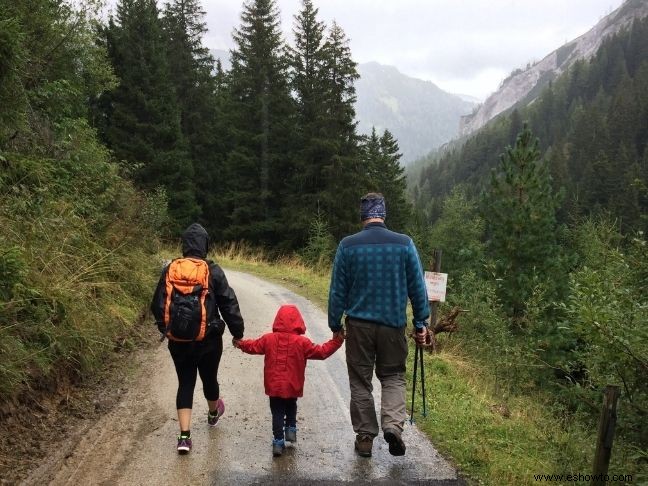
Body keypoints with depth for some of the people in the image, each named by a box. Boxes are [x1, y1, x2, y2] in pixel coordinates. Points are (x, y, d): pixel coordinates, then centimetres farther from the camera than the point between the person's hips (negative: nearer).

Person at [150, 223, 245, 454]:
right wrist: (238, 332, 2)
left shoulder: (169, 270, -2)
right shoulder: (213, 271, -10)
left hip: (178, 340, 1)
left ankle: (185, 436, 0)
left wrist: (164, 329, 20)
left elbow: (158, 305, 5)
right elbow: (229, 304, -8)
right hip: (208, 339, -1)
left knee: (185, 383, 8)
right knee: (209, 378, 20)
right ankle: (213, 413, 47)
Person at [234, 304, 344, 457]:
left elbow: (253, 346, 11)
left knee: (277, 413, 8)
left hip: (274, 386, 1)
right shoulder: (302, 342, -10)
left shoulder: (268, 339, -4)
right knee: (291, 407, 26)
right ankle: (291, 429, 20)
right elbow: (321, 352, -5)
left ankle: (278, 441, 5)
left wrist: (240, 344, 31)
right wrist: (335, 342, 5)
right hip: (293, 387, 0)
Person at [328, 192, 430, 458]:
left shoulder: (347, 245, -5)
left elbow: (337, 290, -1)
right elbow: (418, 287, 0)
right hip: (393, 324, 0)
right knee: (393, 376, 15)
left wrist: (335, 325, 8)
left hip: (359, 324, 0)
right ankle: (393, 424, -6)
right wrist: (421, 322, 9)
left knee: (360, 381, 12)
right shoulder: (404, 244, -4)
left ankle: (365, 437, 18)